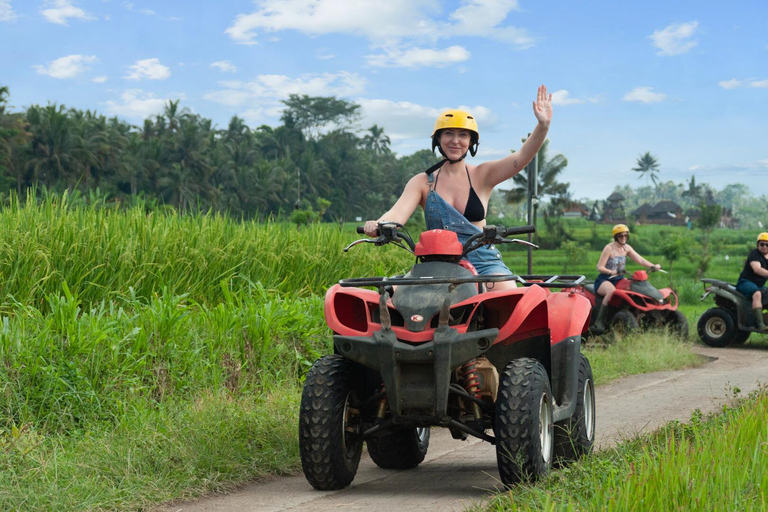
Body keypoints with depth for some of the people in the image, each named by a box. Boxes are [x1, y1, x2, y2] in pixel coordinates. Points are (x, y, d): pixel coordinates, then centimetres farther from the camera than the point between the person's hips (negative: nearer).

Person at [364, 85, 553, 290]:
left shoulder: (483, 175, 8)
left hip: (483, 263, 0)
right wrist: (377, 225, -30)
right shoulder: (422, 182, 9)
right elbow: (398, 212, -6)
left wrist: (543, 125, -23)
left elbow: (522, 157, -6)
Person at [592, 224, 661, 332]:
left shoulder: (627, 248, 10)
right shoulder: (609, 248, -9)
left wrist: (653, 266, -11)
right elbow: (600, 267, -13)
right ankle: (599, 321, -36)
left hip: (619, 280, 6)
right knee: (612, 291, -39)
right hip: (604, 280, -6)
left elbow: (640, 259, 5)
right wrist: (613, 272, -30)